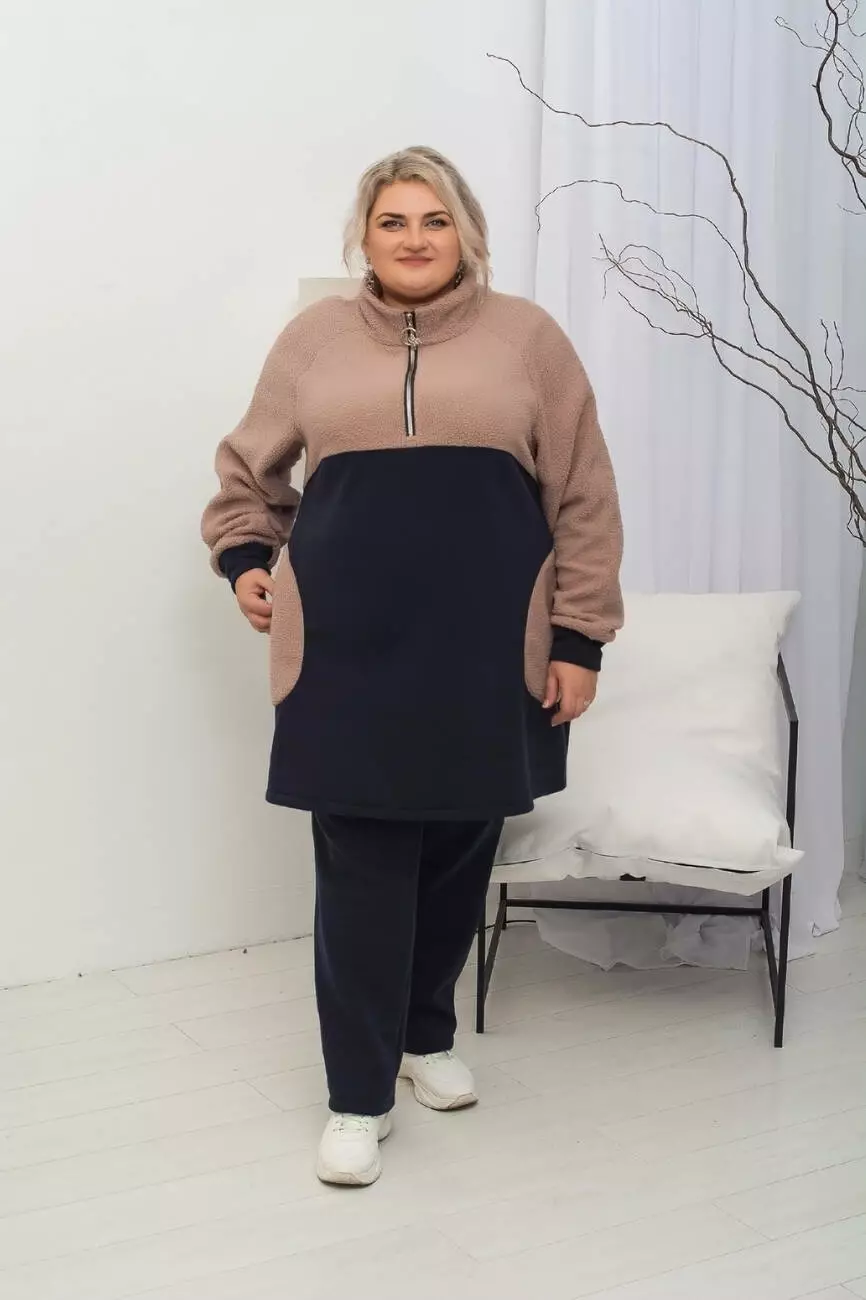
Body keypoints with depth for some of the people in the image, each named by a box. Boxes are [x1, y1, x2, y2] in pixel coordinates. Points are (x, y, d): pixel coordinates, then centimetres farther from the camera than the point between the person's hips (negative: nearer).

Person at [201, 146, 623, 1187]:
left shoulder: (527, 337, 4)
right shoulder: (315, 338, 7)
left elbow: (582, 501, 3)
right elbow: (250, 470, 20)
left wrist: (579, 639, -1)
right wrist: (242, 558, 6)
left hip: (485, 649, 1)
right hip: (348, 650, 0)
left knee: (457, 854, 11)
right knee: (360, 869, -1)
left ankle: (425, 1033, 34)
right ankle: (359, 1095, 9)